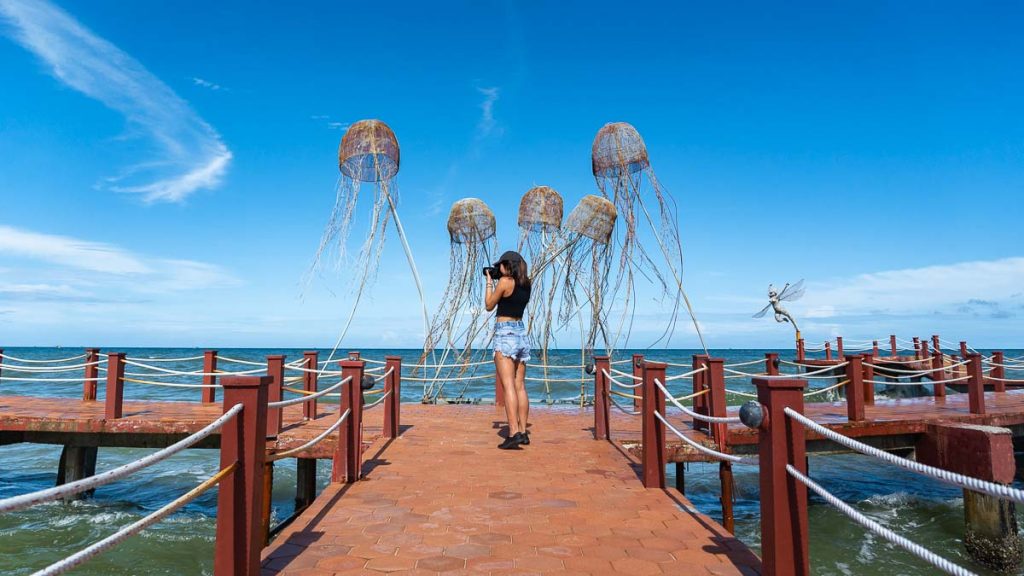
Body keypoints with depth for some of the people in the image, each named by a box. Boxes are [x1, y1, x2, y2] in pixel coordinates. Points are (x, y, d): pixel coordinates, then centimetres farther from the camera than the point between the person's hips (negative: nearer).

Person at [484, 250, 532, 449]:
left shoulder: (505, 281, -9)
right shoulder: (526, 285, 11)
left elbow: (489, 306, 0)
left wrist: (489, 282, 11)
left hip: (505, 333, -7)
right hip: (522, 333, 7)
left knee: (508, 386, -10)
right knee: (520, 386, 9)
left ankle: (514, 434, -15)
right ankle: (523, 432, 12)